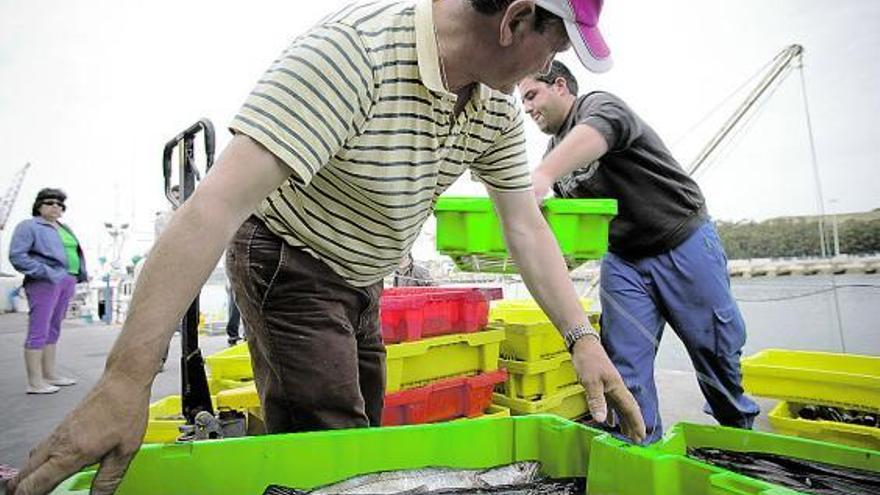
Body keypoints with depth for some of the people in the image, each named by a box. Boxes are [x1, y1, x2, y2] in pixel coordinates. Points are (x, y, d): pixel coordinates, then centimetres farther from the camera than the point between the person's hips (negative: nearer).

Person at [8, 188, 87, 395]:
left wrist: (81, 275, 11)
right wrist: (45, 272, -18)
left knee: (53, 330, 13)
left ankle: (51, 374, 21)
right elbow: (17, 255, -11)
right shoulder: (29, 226, -2)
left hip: (67, 282, 8)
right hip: (45, 283, -8)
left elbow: (73, 254, 27)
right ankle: (35, 382, -1)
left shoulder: (64, 228, 20)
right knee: (39, 331, -5)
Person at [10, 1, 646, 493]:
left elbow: (526, 225, -4)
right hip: (288, 266, -7)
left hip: (362, 279, 8)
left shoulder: (499, 107, -7)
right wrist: (127, 380, -38)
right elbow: (222, 200, -37)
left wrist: (583, 338, -11)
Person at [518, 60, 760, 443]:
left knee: (717, 348, 7)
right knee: (626, 364, -4)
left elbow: (603, 127, -39)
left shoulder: (596, 105, -12)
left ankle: (742, 435, 33)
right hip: (623, 259, 6)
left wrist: (542, 175, -55)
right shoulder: (555, 152, 11)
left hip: (684, 242, -6)